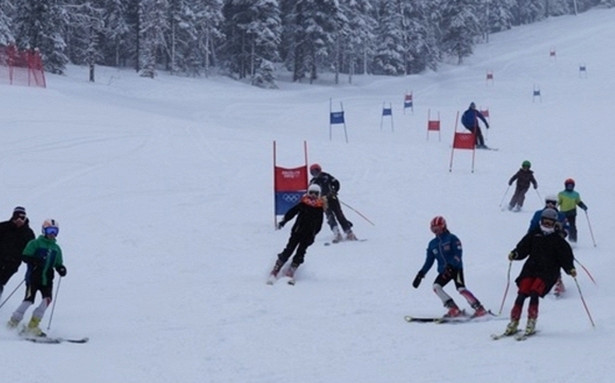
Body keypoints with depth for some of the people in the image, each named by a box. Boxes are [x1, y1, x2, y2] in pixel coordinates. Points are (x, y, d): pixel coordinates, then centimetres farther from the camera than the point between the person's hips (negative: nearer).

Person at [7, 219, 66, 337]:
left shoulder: (56, 248, 16)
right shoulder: (35, 243, 0)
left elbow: (58, 264, 20)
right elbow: (25, 257, -6)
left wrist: (61, 269, -3)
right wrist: (35, 261, -24)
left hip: (47, 279, 5)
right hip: (34, 277, -5)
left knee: (47, 299, -14)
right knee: (28, 300, -11)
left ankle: (32, 326, -7)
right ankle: (13, 323, 2)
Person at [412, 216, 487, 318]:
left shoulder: (451, 238, -2)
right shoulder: (432, 244, 15)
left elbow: (458, 253, -13)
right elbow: (429, 261, 18)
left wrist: (451, 265, -29)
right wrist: (420, 274, 9)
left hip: (456, 268, -6)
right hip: (444, 271, 6)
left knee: (461, 288, -21)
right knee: (436, 286, -17)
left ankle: (479, 308, -17)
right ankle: (454, 309, -19)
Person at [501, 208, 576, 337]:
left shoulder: (558, 240, 6)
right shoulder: (534, 235, 12)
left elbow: (565, 257, 2)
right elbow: (523, 248, 6)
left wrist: (570, 269, -15)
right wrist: (515, 254, -13)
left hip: (548, 272, -2)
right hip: (531, 268, 2)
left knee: (534, 293, -21)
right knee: (522, 294, -11)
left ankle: (531, 323, -14)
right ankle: (514, 323, -5)